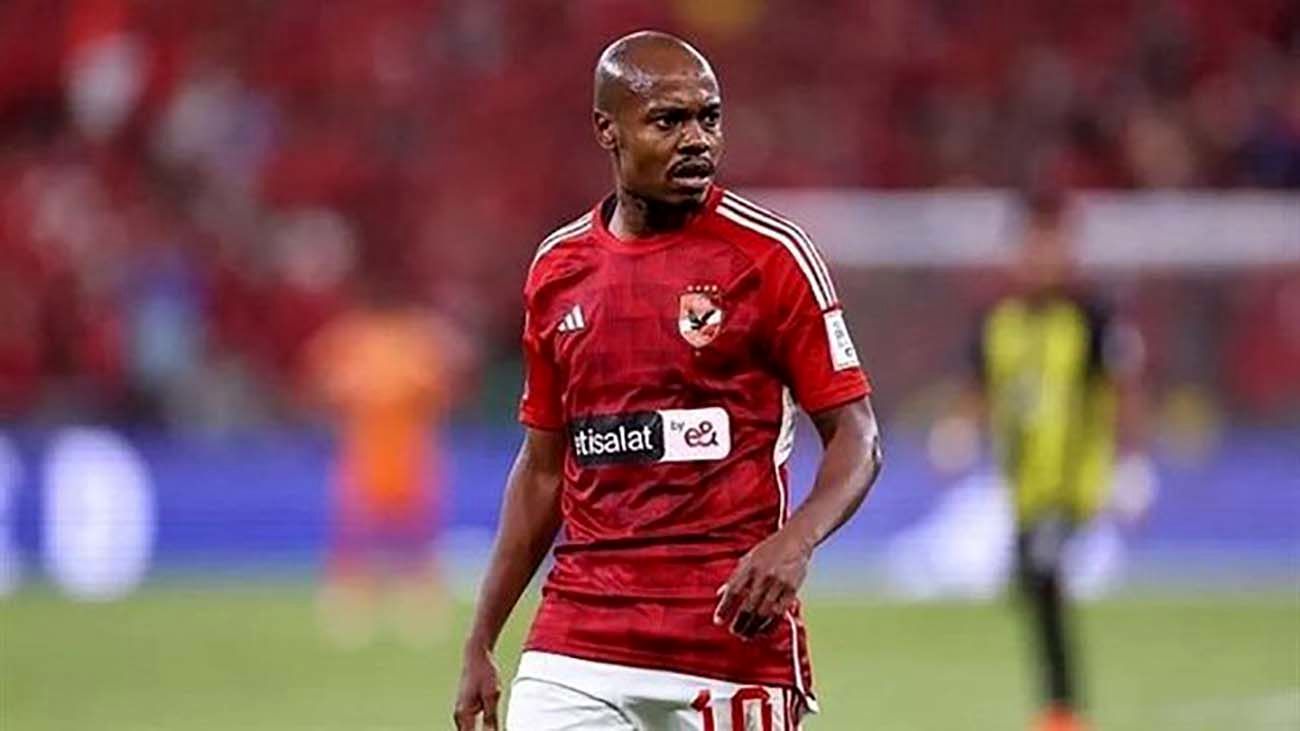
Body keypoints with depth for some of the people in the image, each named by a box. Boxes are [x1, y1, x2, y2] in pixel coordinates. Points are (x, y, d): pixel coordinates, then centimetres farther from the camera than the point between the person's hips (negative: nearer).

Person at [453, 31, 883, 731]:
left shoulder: (771, 254, -3)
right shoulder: (559, 268, 10)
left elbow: (856, 437, -4)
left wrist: (795, 542, -24)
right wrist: (480, 644, 15)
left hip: (731, 628, -4)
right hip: (575, 641, 4)